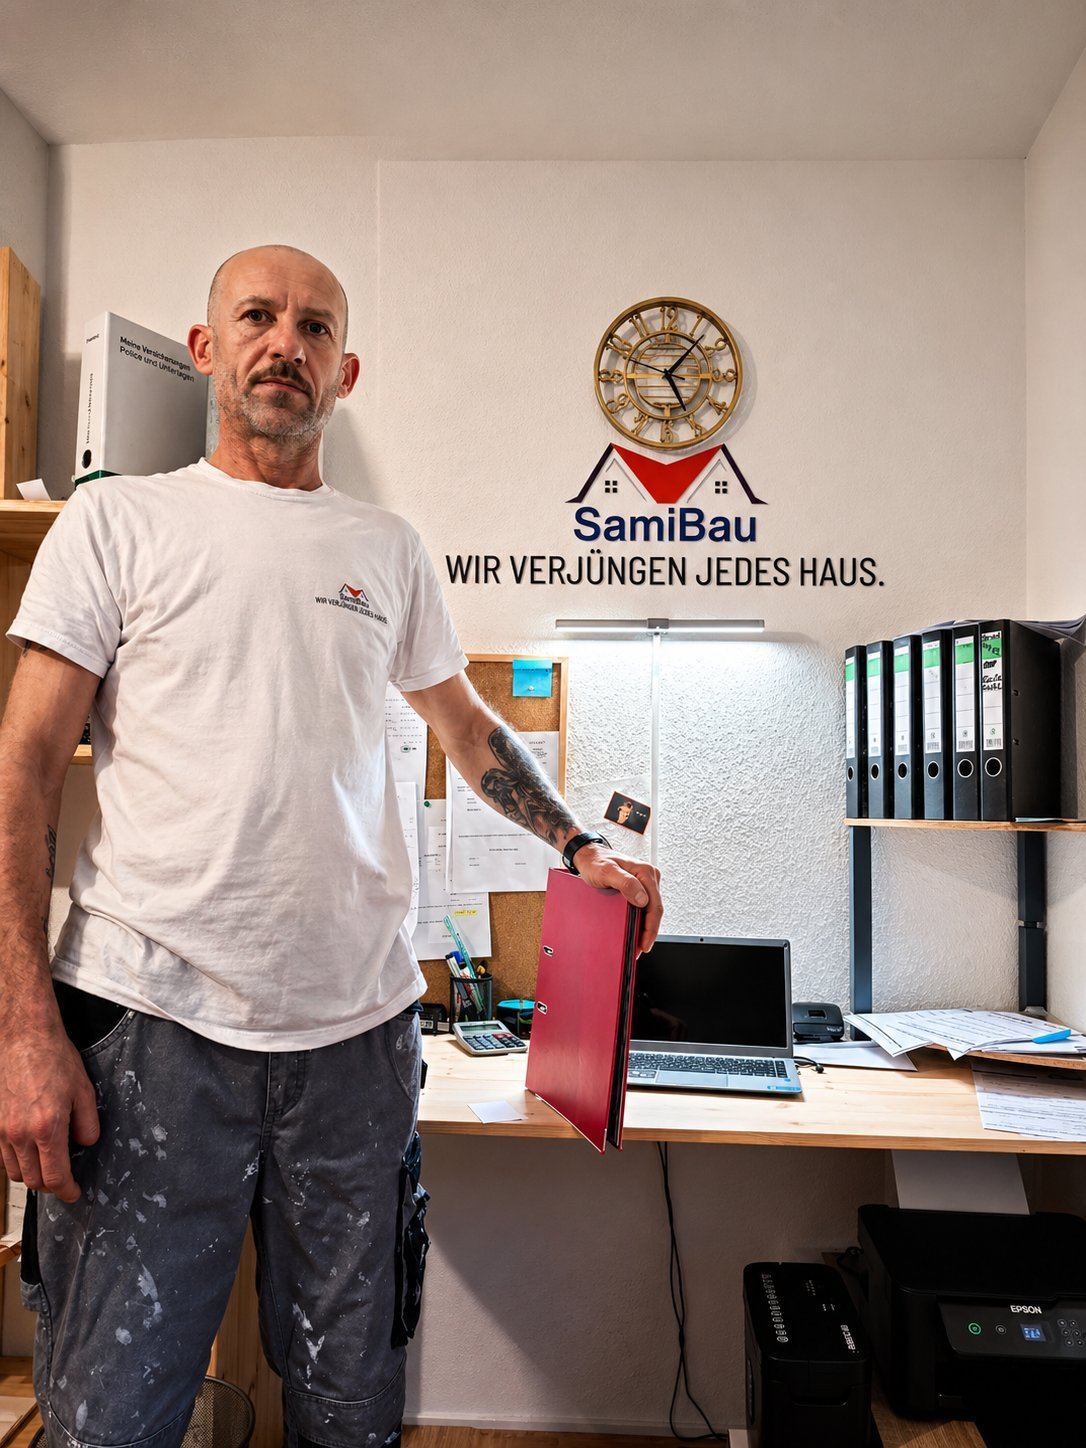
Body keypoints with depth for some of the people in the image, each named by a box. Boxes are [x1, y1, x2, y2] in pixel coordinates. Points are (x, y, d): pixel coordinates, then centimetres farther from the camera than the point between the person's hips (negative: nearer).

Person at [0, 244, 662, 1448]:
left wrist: (580, 848, 13)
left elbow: (466, 728, 24)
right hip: (150, 1021, -2)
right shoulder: (120, 520, 4)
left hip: (355, 1026, 3)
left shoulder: (388, 549, 13)